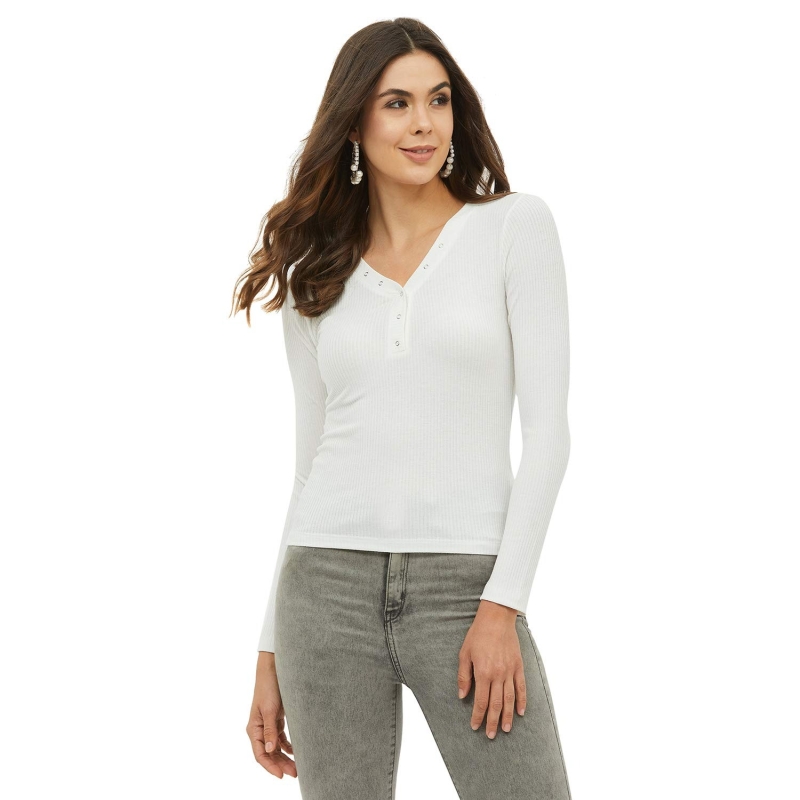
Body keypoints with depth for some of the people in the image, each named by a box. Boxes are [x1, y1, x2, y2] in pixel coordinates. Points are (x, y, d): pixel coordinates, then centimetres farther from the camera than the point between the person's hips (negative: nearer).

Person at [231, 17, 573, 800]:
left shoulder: (515, 225, 2)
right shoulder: (315, 274, 11)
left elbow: (547, 427, -4)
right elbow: (310, 463, 13)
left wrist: (502, 606, -12)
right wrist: (271, 653, 10)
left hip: (465, 588, -2)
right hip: (330, 587, 3)